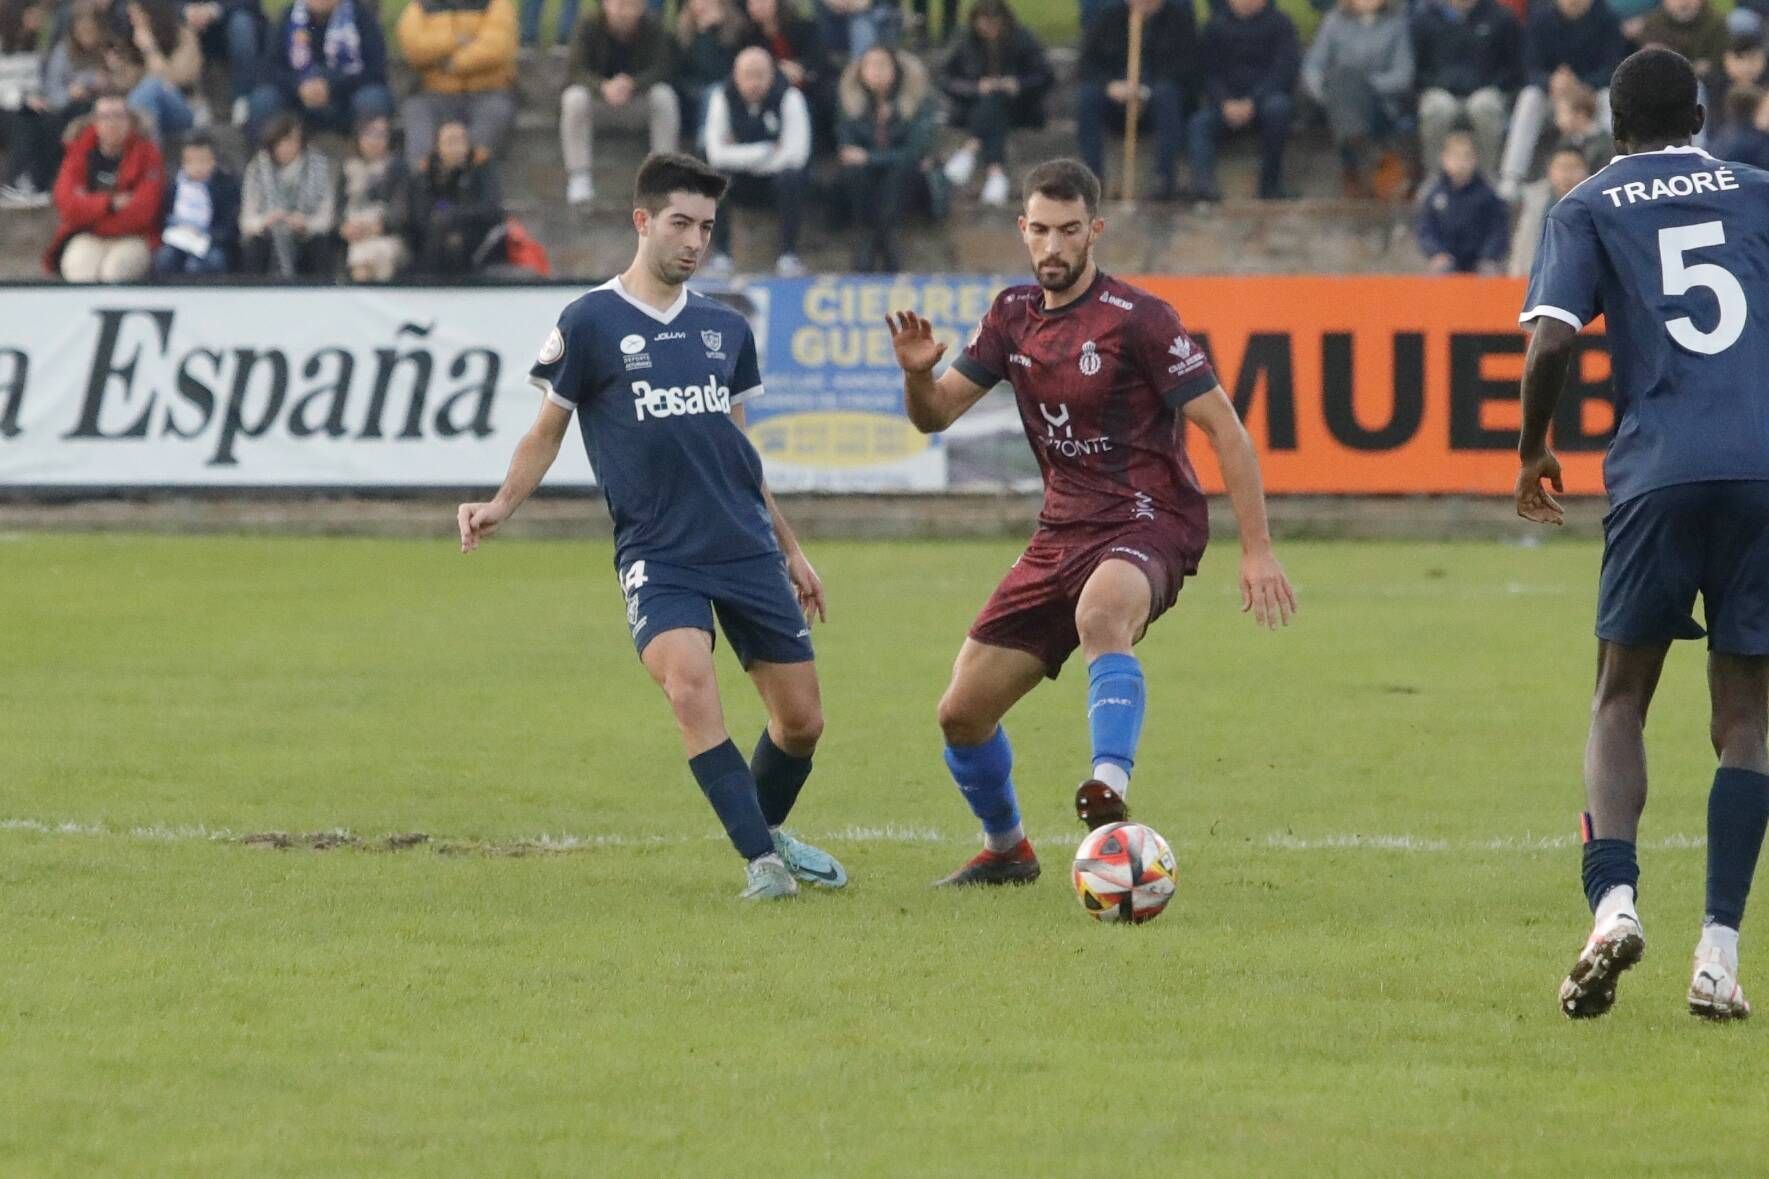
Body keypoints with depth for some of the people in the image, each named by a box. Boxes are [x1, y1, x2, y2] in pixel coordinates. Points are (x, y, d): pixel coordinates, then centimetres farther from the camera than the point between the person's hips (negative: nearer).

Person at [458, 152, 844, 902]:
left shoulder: (724, 329, 11)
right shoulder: (590, 324, -3)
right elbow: (547, 433, 4)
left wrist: (791, 549, 23)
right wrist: (501, 505, -13)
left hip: (748, 548, 5)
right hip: (655, 553, -5)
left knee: (802, 718, 5)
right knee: (689, 686, -28)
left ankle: (768, 831, 34)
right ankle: (760, 860, -22)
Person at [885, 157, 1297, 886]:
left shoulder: (1136, 320, -12)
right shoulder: (1014, 317, 8)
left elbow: (1223, 429, -11)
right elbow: (935, 415, 12)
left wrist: (1257, 551, -16)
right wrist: (917, 373, -13)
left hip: (1148, 524, -7)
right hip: (1063, 530, 7)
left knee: (1100, 612, -43)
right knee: (963, 712, 5)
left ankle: (1110, 789, -57)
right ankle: (1005, 849, 31)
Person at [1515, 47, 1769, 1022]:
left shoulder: (1587, 209, 10)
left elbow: (1551, 339, -3)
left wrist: (1532, 449, 11)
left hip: (1659, 469, -1)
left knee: (1620, 699, 11)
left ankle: (1613, 901, -13)